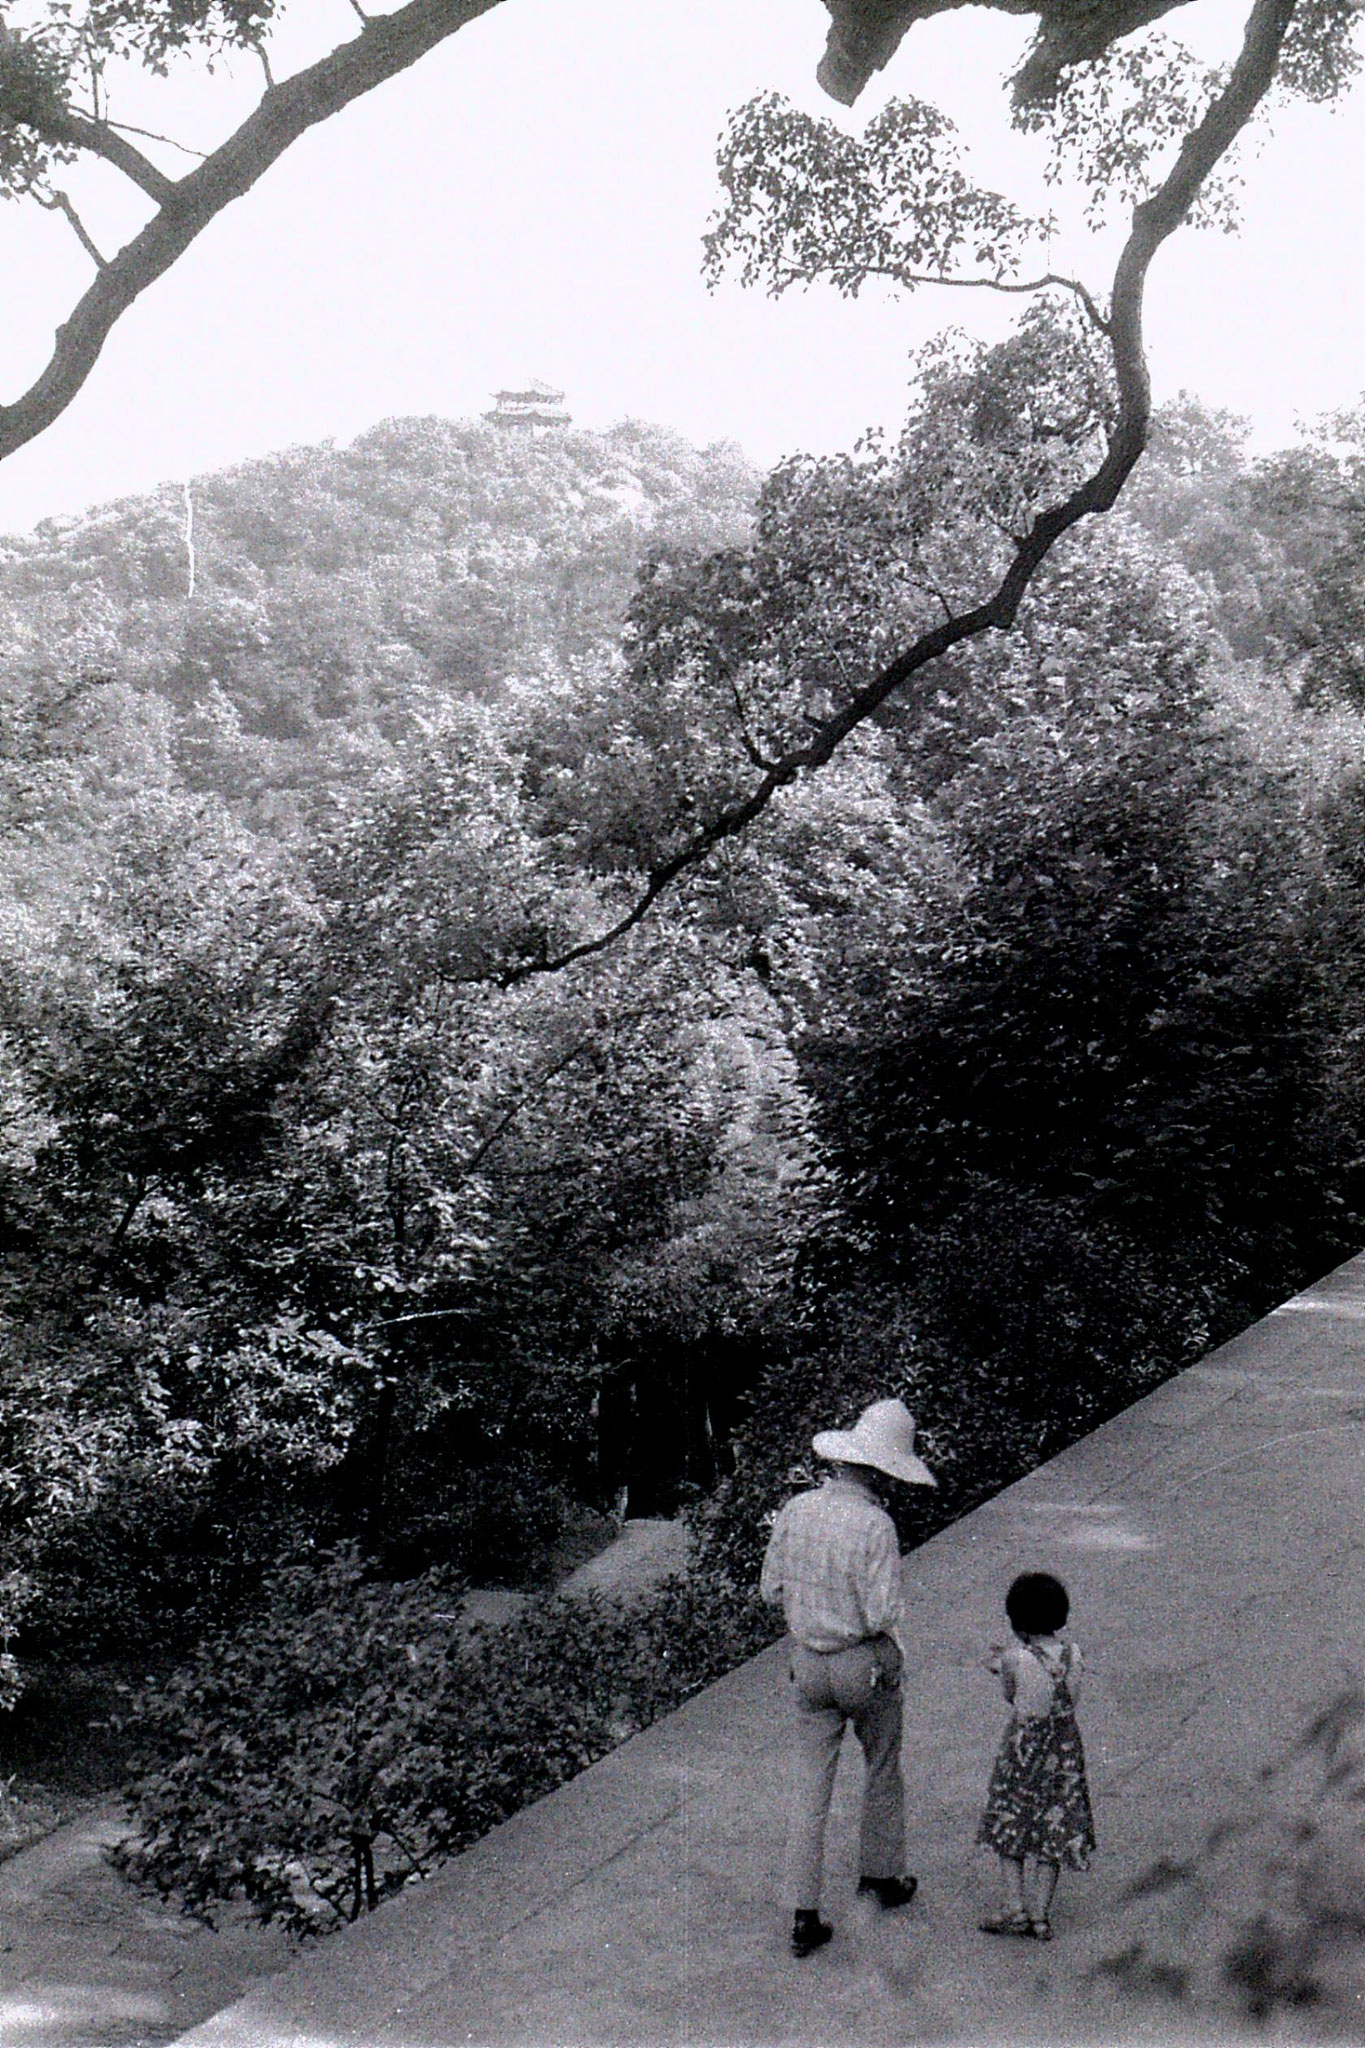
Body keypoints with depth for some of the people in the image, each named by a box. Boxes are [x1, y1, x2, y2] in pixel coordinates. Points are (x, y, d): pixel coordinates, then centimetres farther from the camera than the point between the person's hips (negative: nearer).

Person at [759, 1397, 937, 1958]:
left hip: (806, 1661, 4)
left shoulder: (797, 1510, -6)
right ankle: (880, 1876, 38)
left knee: (809, 1786, 8)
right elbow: (882, 1616, -23)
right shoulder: (875, 1525, -22)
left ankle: (804, 1916, 7)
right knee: (883, 1770, 21)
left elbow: (771, 1589, 1)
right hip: (865, 1664, -4)